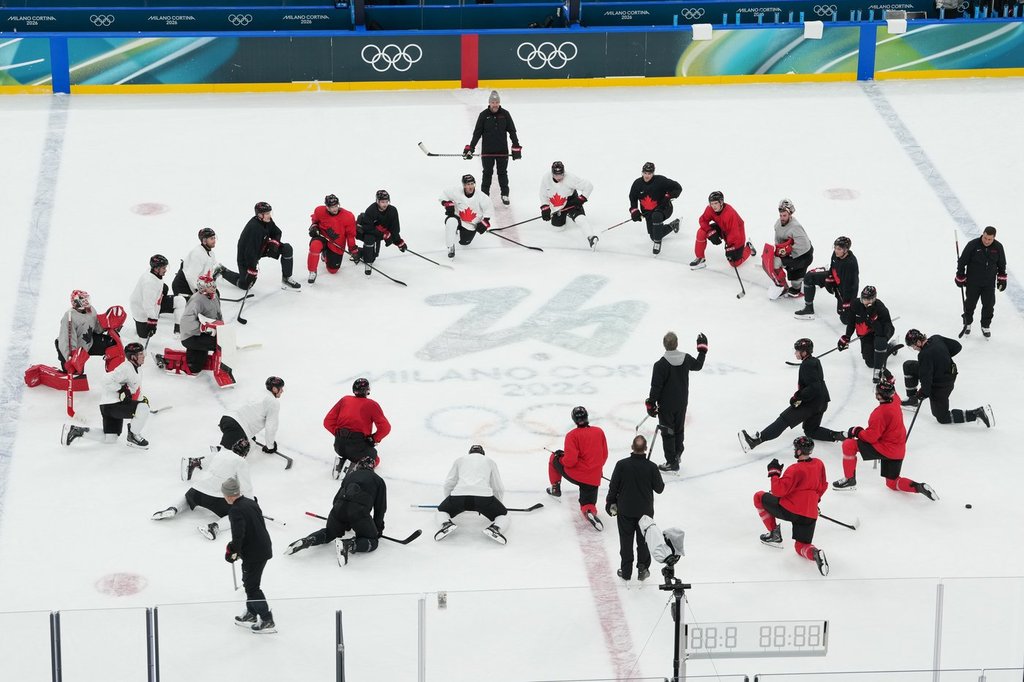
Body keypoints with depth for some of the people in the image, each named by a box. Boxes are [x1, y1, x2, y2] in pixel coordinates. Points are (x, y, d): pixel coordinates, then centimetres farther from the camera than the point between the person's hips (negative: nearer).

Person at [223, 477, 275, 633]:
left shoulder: (236, 511, -19)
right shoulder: (251, 503, 8)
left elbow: (238, 535, -27)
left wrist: (232, 551, -11)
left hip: (253, 554, -9)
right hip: (264, 548, 9)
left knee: (252, 587, 0)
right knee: (249, 582, 23)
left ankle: (267, 621, 0)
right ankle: (251, 615, 33)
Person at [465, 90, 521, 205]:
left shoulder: (505, 114, -4)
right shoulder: (484, 115, -7)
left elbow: (512, 131, 2)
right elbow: (477, 133, -4)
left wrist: (516, 147, -2)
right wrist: (470, 148, -8)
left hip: (502, 151, 1)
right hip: (487, 151, -1)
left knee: (503, 173, 12)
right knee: (487, 173, 6)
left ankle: (505, 194, 23)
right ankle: (484, 195, 15)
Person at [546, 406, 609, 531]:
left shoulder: (572, 435, -12)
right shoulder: (599, 432, 3)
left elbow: (570, 461, -16)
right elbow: (604, 455, 13)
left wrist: (560, 456, 5)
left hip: (575, 475, -3)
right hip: (594, 478, 3)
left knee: (555, 458, 23)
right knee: (588, 505, 13)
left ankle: (555, 488, 32)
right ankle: (590, 512, -24)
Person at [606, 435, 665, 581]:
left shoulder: (622, 464, -16)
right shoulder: (651, 467, -16)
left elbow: (613, 487, -9)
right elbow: (659, 489, -5)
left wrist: (611, 503, 7)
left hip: (625, 510, 0)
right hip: (645, 511, 0)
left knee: (626, 541, 13)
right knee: (643, 541, 16)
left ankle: (626, 571, 20)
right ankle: (643, 570, 23)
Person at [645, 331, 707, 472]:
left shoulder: (661, 364, -24)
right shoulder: (686, 358, -9)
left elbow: (656, 386, -20)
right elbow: (698, 365, 14)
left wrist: (651, 404, -8)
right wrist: (702, 349, 27)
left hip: (666, 405, -5)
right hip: (682, 402, 5)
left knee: (667, 433, 6)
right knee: (679, 428, 22)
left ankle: (672, 462, 11)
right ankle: (677, 455, 37)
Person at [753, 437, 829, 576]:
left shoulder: (796, 470, -16)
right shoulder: (819, 464, 6)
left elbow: (779, 490, -18)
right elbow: (822, 486, 20)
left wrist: (774, 472, -4)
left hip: (789, 509, -6)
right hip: (810, 514, 6)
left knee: (759, 497, 15)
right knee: (801, 546, 17)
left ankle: (774, 534, 15)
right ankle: (814, 553, -21)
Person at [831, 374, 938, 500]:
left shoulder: (881, 413, -26)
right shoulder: (895, 400, -2)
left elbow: (871, 437, -22)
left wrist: (857, 431, -5)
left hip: (886, 449, -9)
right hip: (898, 450, 9)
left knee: (849, 445, -7)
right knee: (892, 483, 22)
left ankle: (849, 480, 4)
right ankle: (919, 487, 0)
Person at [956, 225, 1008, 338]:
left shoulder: (998, 247, -11)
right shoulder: (972, 245, -21)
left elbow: (1001, 264, 6)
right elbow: (962, 261, -10)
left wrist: (1002, 278, 8)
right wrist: (960, 277, -6)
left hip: (989, 283, 2)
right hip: (973, 281, -2)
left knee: (989, 305, 7)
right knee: (970, 304, 13)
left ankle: (986, 326, 27)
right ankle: (967, 323, 35)